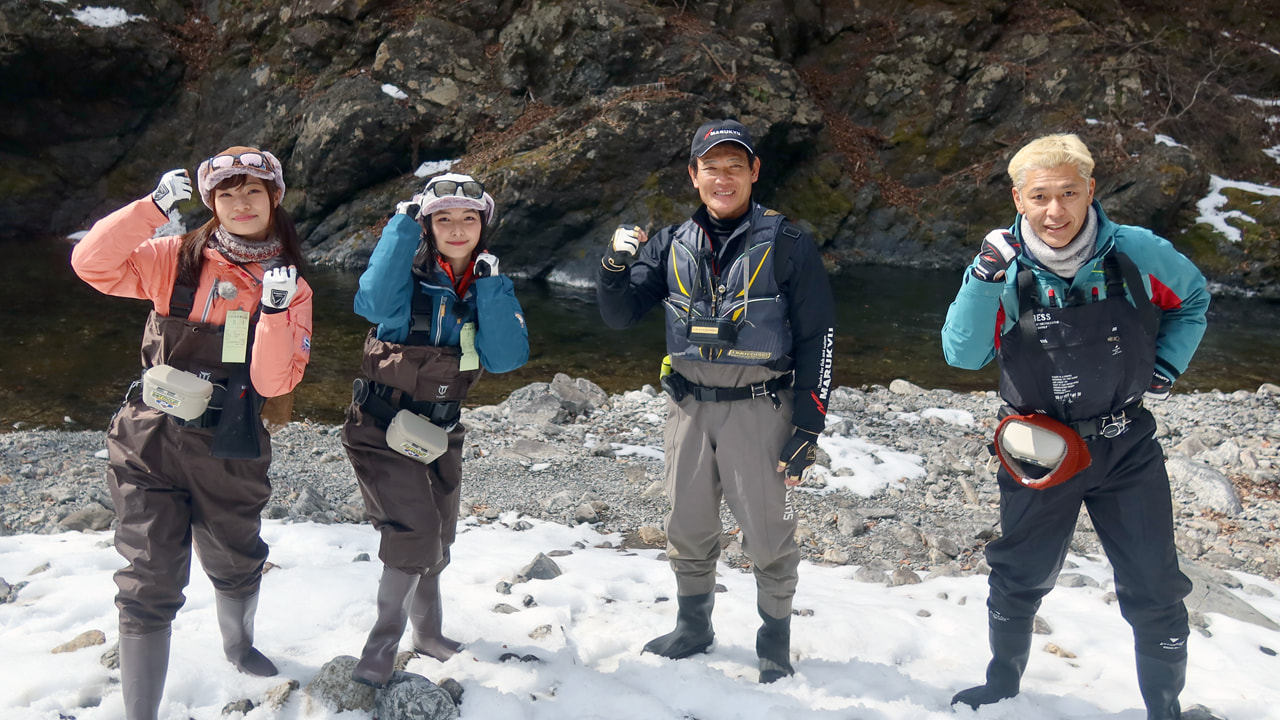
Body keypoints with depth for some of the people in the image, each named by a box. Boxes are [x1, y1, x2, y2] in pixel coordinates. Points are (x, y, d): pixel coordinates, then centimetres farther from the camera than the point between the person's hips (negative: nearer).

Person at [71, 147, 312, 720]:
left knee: (237, 565, 22)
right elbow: (92, 263, -15)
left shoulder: (290, 287, -2)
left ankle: (238, 644, 54)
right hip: (150, 444, -2)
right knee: (150, 584, -3)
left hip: (228, 453, 2)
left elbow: (273, 382, -12)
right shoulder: (177, 260, -2)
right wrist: (152, 207, -23)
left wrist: (275, 311, -26)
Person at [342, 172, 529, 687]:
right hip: (381, 427, -5)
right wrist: (403, 224, -33)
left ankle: (428, 633, 40)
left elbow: (506, 357, -16)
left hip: (440, 429, 5)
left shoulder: (492, 285, -1)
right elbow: (373, 304, -37)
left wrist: (489, 284, -21)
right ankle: (380, 651, 3)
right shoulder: (409, 272, -13)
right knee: (413, 534, -15)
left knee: (438, 537, 18)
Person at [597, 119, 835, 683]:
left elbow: (817, 339, -4)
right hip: (689, 405, 4)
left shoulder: (787, 245, -4)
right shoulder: (672, 245, 7)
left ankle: (775, 642, 24)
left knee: (769, 533, 4)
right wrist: (615, 266, -13)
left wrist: (808, 429, -8)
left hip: (759, 408, -3)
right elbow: (619, 316, 7)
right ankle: (693, 627, 34)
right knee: (688, 530, 14)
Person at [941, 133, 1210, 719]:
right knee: (1020, 580, 16)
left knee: (1155, 591, 7)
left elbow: (1192, 298, 10)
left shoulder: (1136, 253, -11)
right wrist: (986, 276, -33)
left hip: (1127, 449, 0)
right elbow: (963, 355, -23)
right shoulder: (1005, 270, -12)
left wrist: (1165, 369, 0)